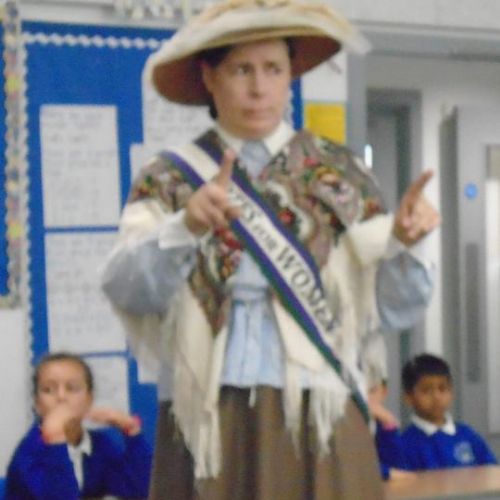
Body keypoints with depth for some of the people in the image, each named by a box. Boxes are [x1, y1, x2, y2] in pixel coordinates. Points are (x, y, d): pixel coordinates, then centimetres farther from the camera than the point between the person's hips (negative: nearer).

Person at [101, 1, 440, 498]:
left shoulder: (339, 174, 7)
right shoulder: (169, 179, 4)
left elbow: (395, 306, 4)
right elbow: (126, 290, -10)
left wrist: (401, 243, -15)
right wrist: (185, 227, -27)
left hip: (318, 415, 1)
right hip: (208, 419, -1)